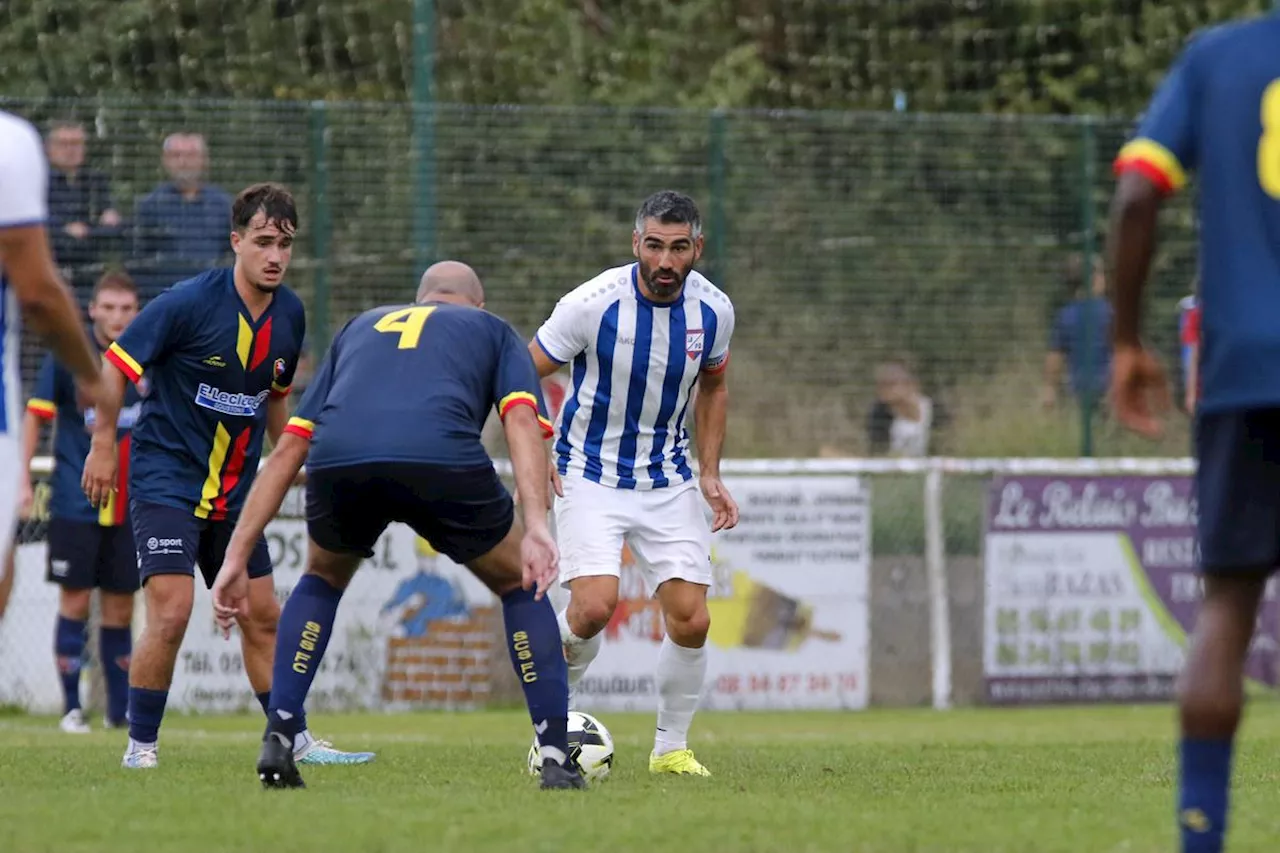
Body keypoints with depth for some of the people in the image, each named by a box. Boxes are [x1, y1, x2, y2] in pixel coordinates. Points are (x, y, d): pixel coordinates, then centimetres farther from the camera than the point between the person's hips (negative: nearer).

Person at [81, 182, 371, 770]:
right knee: (172, 612, -17)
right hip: (166, 481, -6)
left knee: (262, 616, 9)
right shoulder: (190, 302, -17)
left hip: (234, 492, 6)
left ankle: (292, 740, 20)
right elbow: (115, 364, -10)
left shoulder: (289, 315, 2)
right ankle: (140, 745, -6)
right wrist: (103, 446, -9)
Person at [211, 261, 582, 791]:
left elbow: (288, 449, 33)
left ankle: (278, 740, 21)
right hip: (442, 461, -2)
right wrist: (537, 526, -4)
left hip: (338, 459, 3)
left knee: (322, 580, 35)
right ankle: (556, 759, 15)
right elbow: (521, 420, 9)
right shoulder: (493, 331, 32)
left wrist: (237, 557, 33)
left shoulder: (362, 327, 40)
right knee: (520, 585, 24)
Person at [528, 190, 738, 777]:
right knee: (594, 606, -22)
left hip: (669, 480, 4)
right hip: (590, 477, -4)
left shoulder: (713, 310, -7)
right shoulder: (593, 304, -19)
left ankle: (671, 747, 15)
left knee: (691, 621, -6)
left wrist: (710, 475, 7)